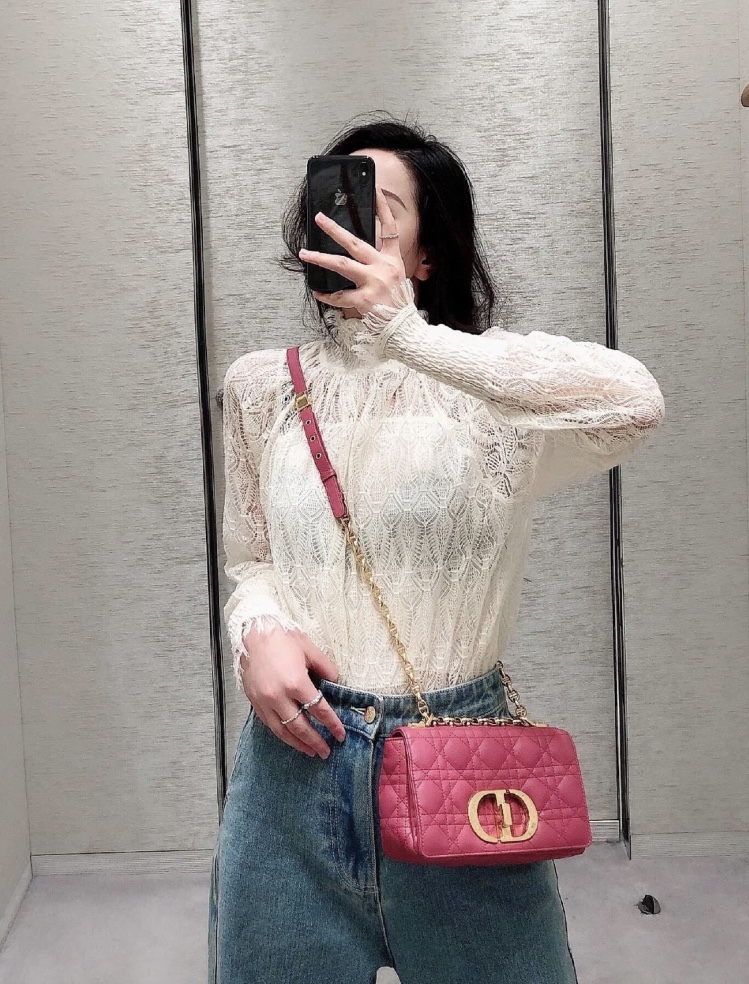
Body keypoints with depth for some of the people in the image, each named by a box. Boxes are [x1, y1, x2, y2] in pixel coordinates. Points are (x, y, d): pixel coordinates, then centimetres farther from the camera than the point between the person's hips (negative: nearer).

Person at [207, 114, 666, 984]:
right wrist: (256, 633, -10)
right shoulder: (262, 386, 4)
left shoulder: (482, 384, -7)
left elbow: (636, 404, -28)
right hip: (300, 752, 3)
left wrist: (406, 333, -28)